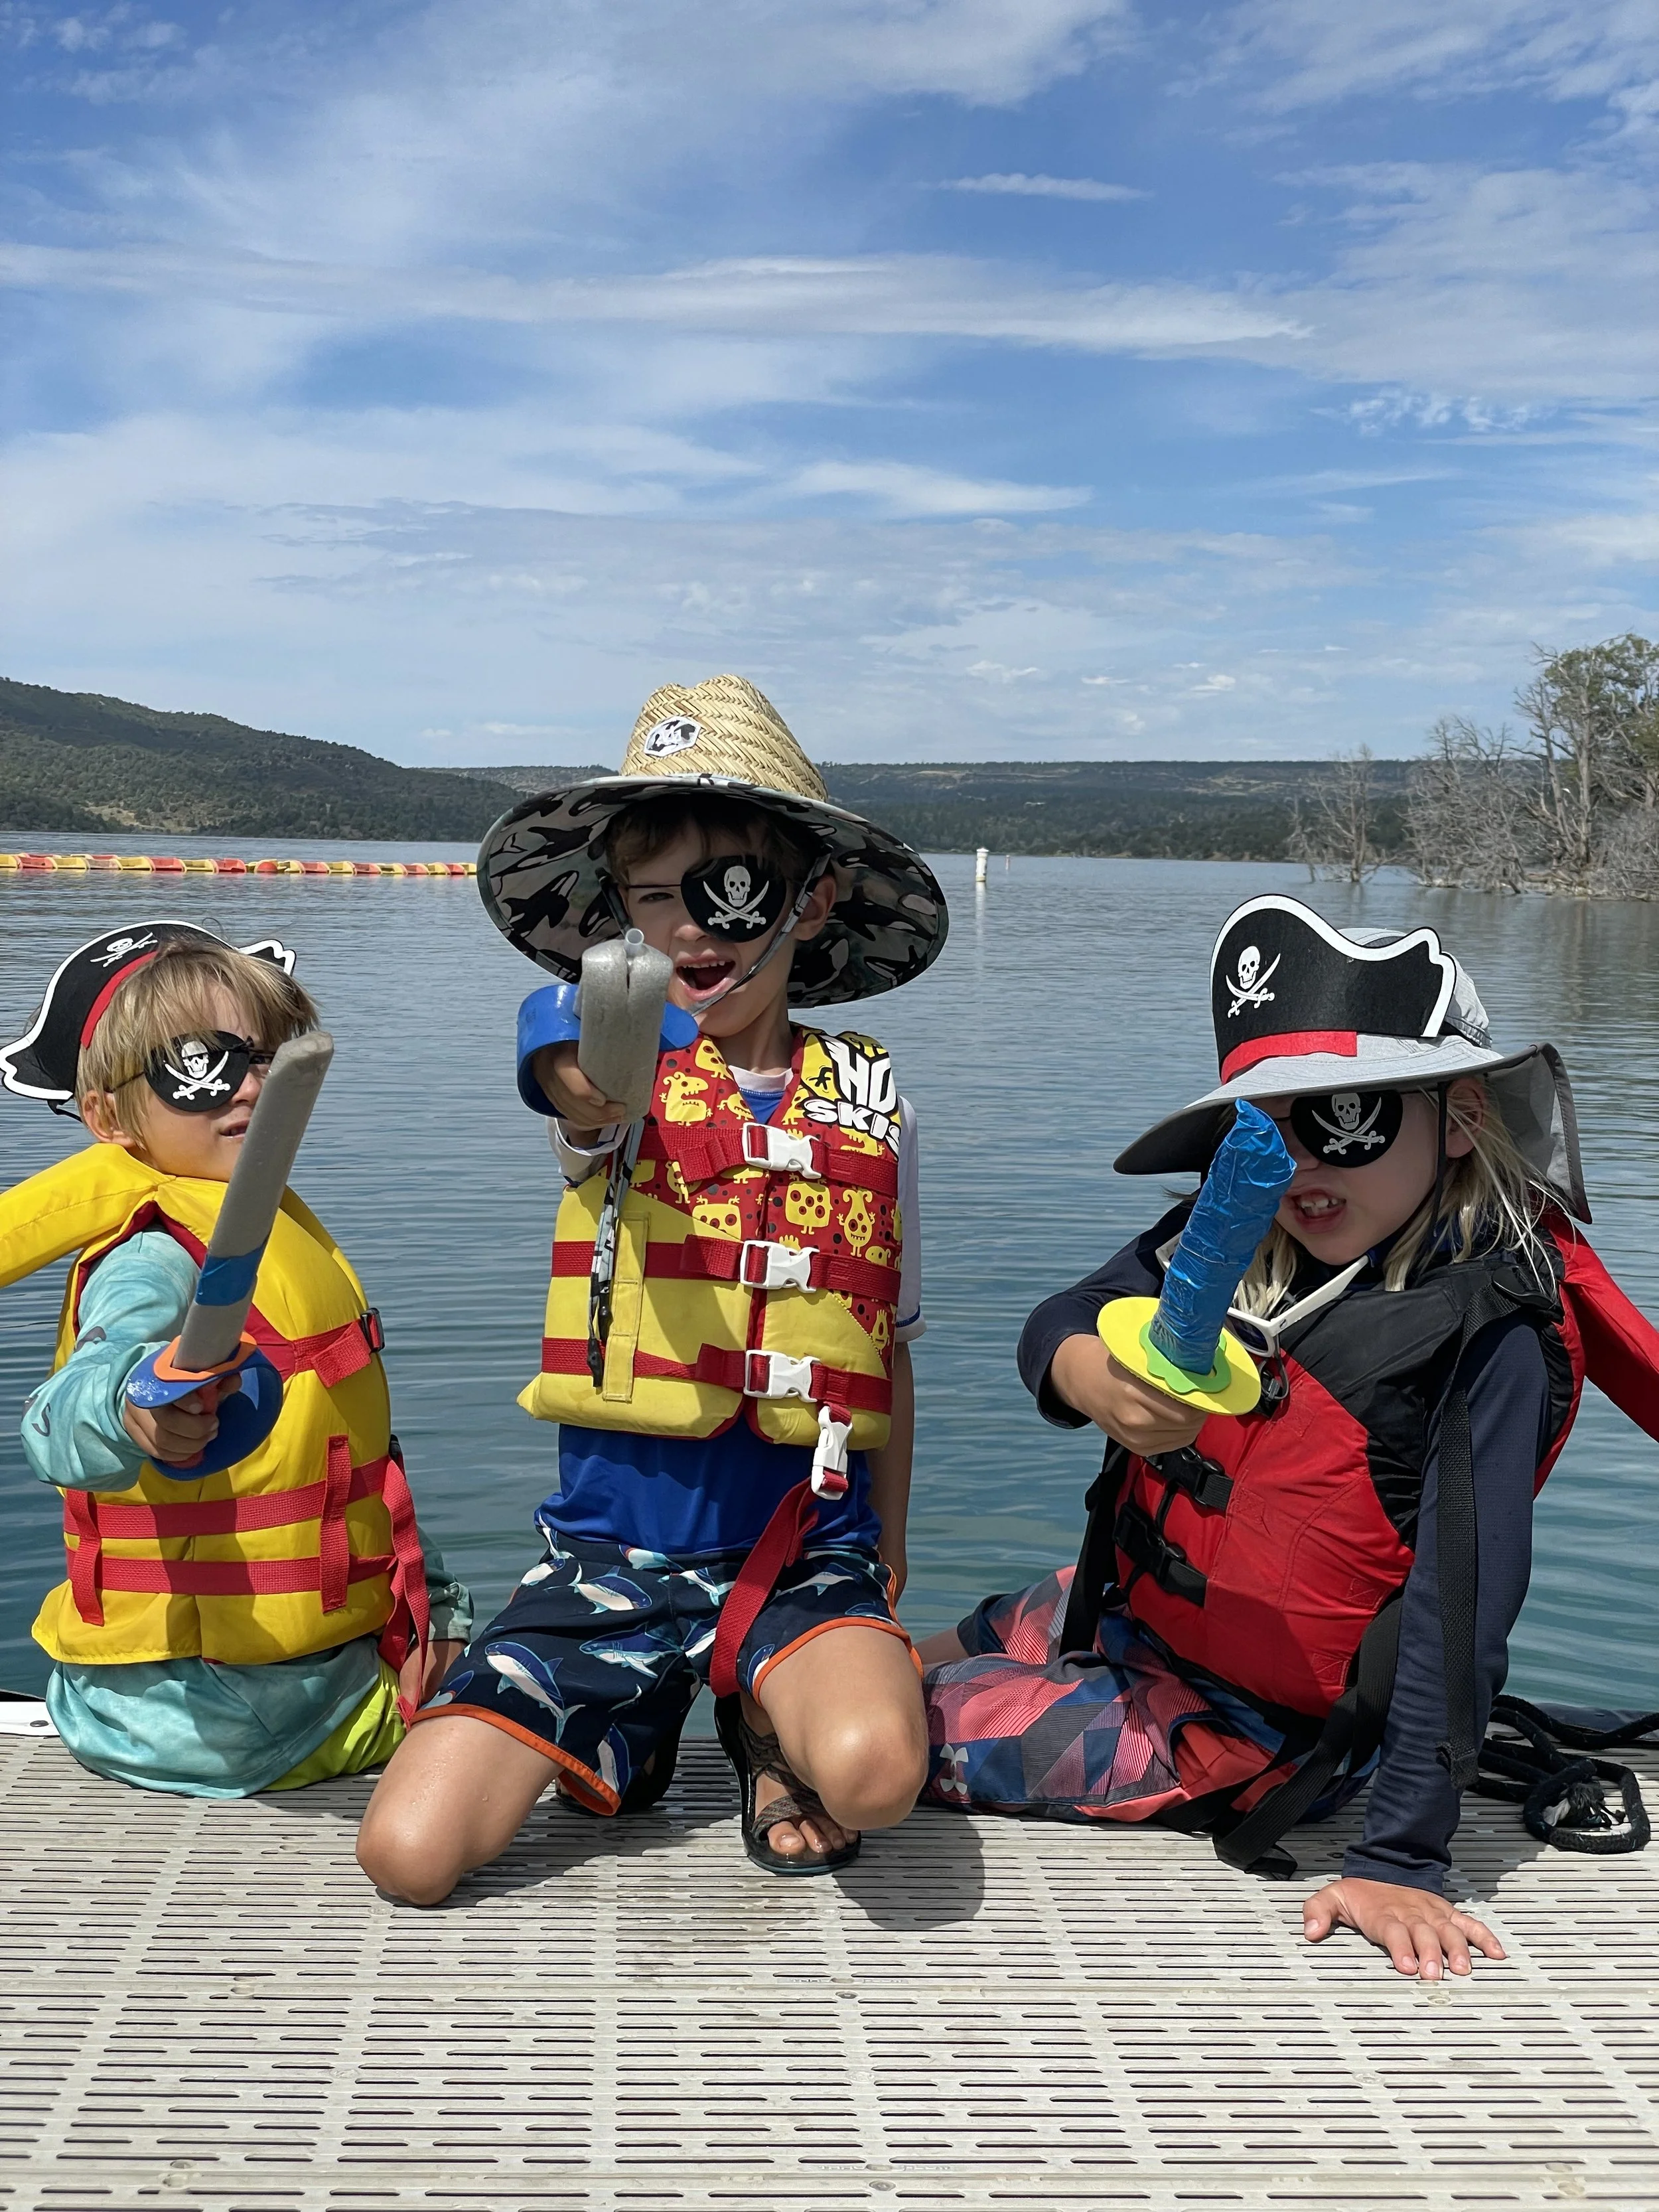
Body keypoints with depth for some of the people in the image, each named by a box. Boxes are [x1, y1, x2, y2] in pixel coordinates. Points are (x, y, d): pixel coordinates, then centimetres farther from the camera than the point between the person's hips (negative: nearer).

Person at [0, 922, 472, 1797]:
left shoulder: (277, 1231, 10)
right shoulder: (157, 1257, -20)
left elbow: (353, 1457, 17)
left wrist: (432, 1601, 12)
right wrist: (128, 1404, -62)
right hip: (212, 1710, -9)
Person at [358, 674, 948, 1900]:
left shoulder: (867, 1095, 6)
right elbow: (590, 1092, -30)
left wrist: (887, 1575, 16)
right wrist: (596, 1076, -55)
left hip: (804, 1546, 0)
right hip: (613, 1547, 0)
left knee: (873, 1771, -32)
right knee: (409, 1852, -13)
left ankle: (772, 1725, 6)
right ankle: (630, 1737, 18)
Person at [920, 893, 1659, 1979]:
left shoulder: (1488, 1331, -25)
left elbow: (1461, 1604, -27)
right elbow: (1057, 1323, -13)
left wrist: (1404, 1863, -28)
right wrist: (1093, 1379, -39)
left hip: (1238, 1725, -6)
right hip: (1120, 1611, 6)